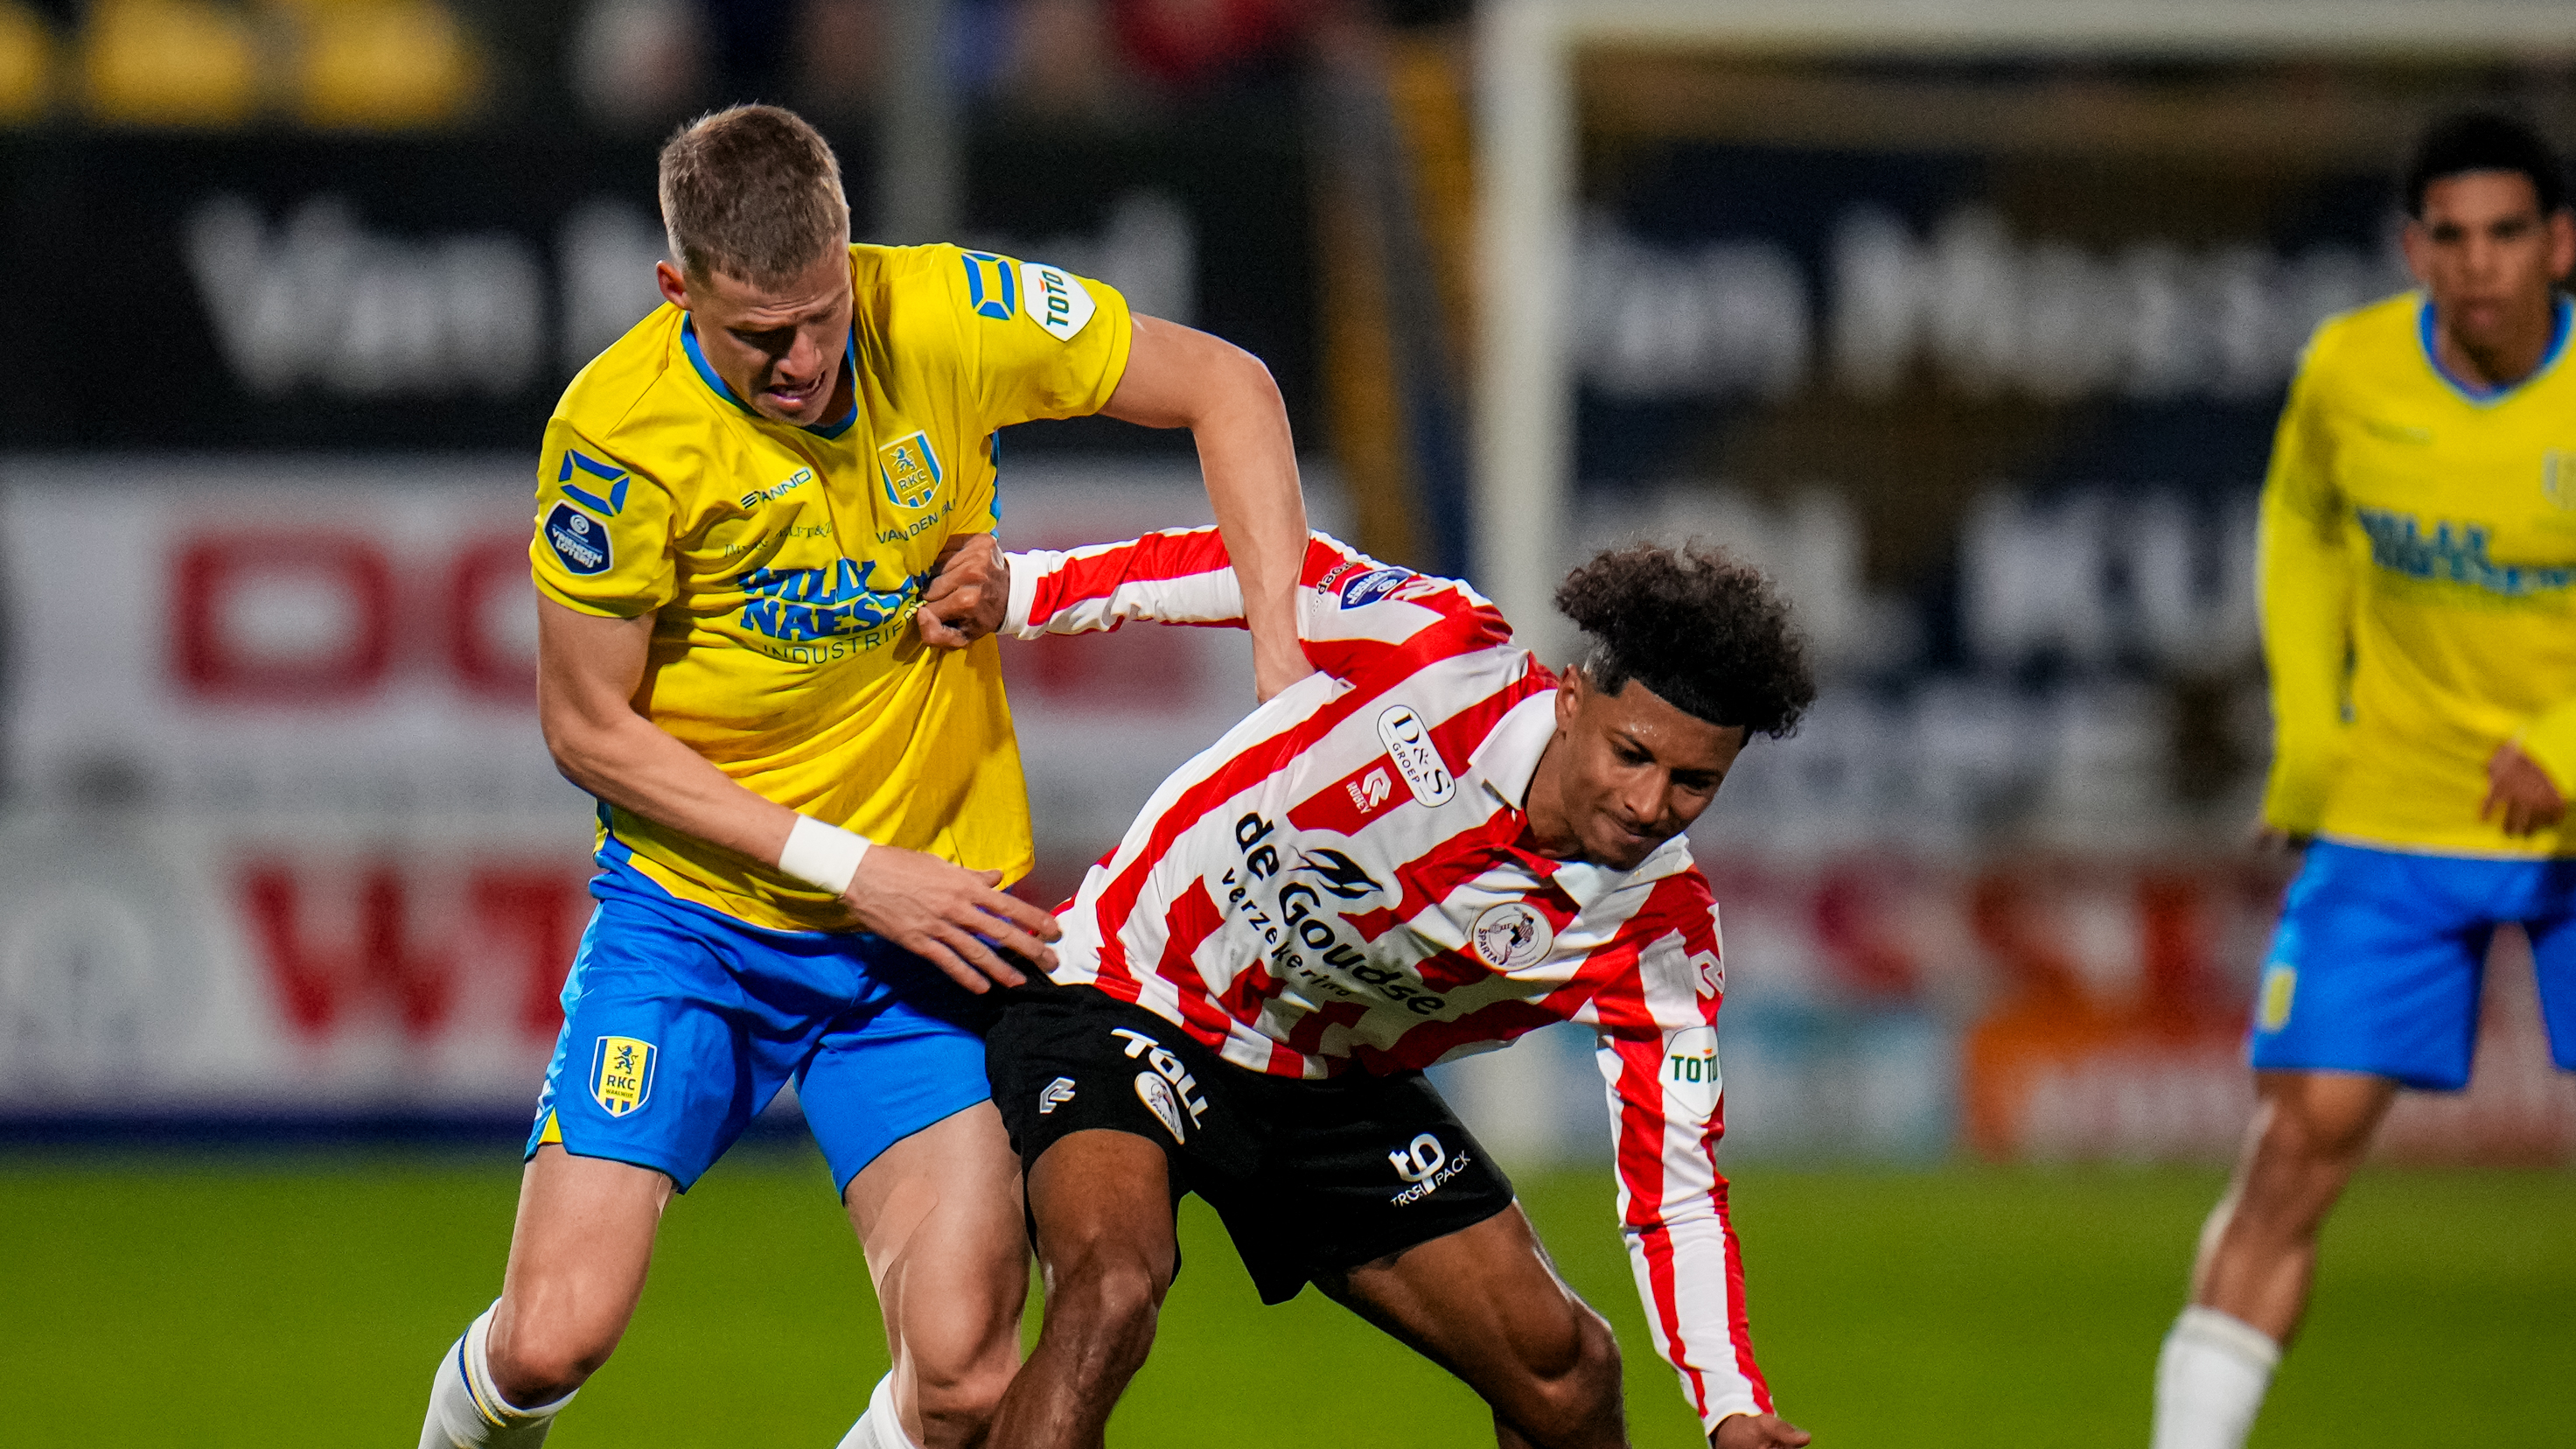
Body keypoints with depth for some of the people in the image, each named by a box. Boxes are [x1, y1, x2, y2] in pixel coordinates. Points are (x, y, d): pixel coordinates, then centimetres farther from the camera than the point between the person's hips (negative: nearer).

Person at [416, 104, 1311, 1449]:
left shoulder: (943, 316, -13)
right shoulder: (620, 431, -19)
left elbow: (1226, 388, 0)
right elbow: (587, 728, -9)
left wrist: (1283, 655, -11)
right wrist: (854, 867, -14)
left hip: (926, 932, 1)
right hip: (690, 914, -1)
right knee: (553, 1338, -12)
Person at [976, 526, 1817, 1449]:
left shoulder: (1663, 931, -16)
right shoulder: (1445, 654, -26)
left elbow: (1673, 1196, -11)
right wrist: (1019, 590, -8)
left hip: (1336, 1088, 5)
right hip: (1124, 999, -5)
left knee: (1565, 1371, 2)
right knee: (1113, 1290, -32)